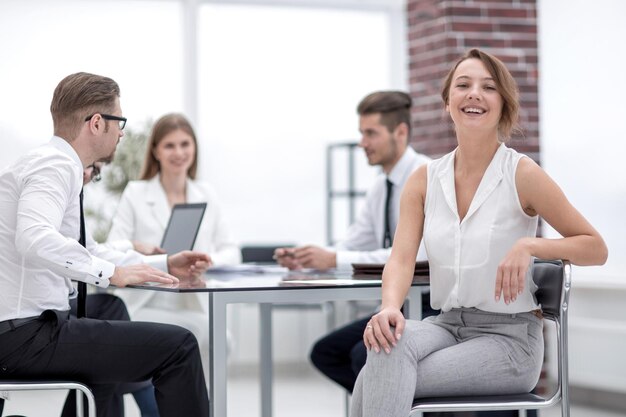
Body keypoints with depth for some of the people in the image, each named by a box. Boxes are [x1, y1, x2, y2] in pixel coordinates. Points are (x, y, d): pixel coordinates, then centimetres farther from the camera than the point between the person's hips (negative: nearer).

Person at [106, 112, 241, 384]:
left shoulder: (206, 195, 14)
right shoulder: (135, 193, 4)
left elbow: (231, 251, 10)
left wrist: (211, 260, -15)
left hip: (194, 309, 3)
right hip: (146, 307, -2)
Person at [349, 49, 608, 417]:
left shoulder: (522, 175, -5)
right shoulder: (425, 180, 6)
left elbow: (596, 249, -1)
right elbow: (402, 258, -4)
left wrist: (529, 246, -19)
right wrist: (390, 308, -27)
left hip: (509, 337, -4)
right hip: (446, 325, 4)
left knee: (379, 382, -27)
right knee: (388, 345, -31)